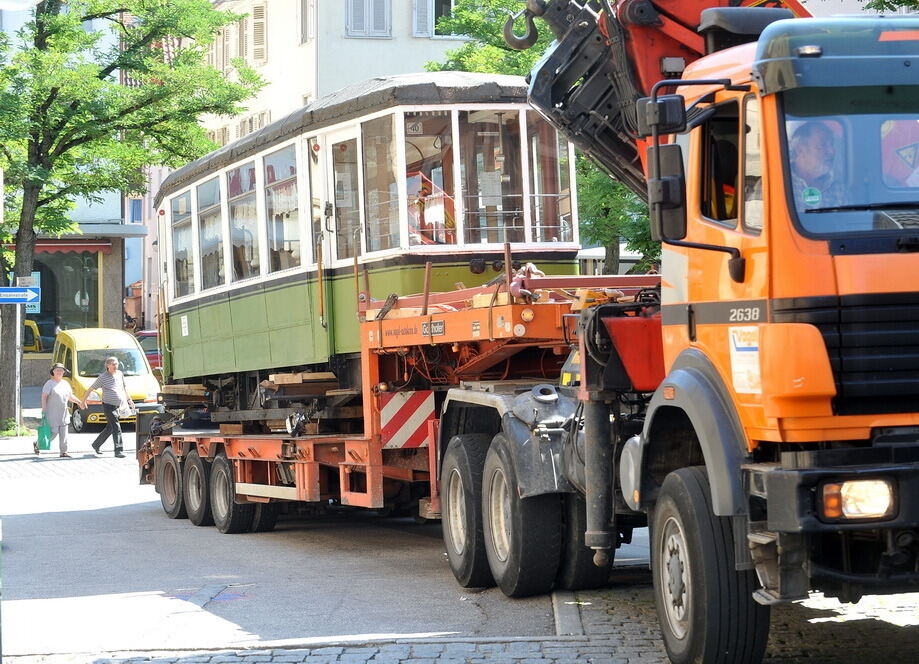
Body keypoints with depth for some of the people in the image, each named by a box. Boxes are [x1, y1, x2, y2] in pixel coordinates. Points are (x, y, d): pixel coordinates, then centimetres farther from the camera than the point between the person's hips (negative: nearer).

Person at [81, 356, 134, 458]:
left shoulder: (120, 374, 8)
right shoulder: (103, 377, -8)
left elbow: (124, 387, 25)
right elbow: (90, 389, 0)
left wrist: (128, 399, 23)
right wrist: (83, 401, 4)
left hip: (119, 406, 6)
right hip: (108, 406, -6)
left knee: (109, 428, 14)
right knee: (116, 427, -14)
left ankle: (96, 445, 31)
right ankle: (118, 450, -14)